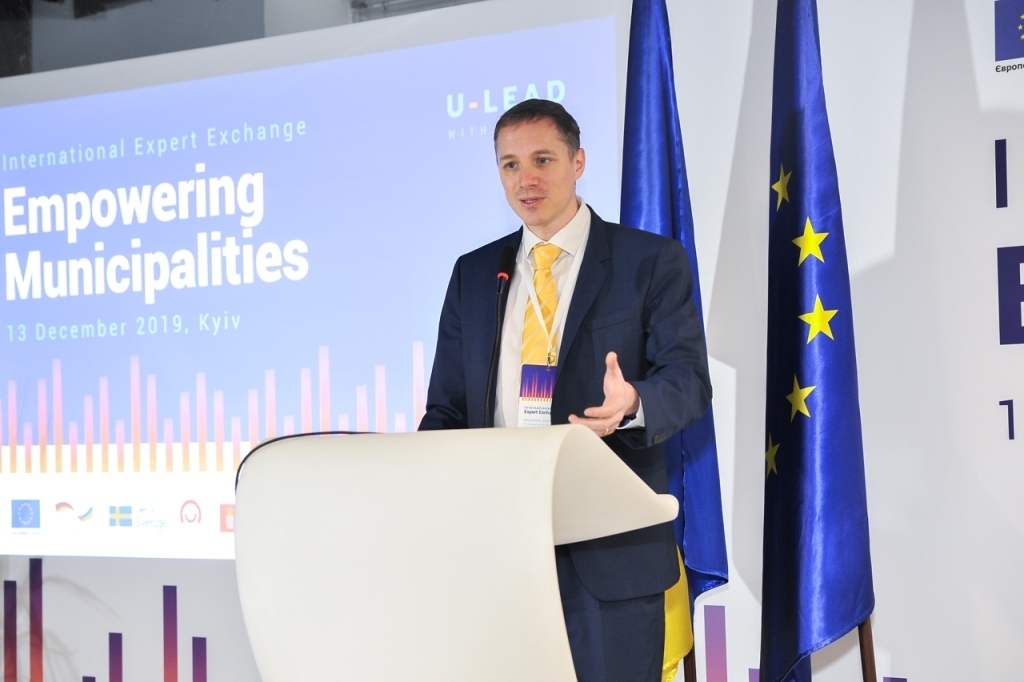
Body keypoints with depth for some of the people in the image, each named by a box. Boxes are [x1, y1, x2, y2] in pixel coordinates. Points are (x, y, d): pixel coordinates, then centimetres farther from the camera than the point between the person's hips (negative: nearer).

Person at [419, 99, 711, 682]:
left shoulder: (652, 261, 2)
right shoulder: (474, 274, 14)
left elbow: (690, 379, -4)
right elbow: (447, 407, 13)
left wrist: (633, 404, -27)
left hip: (609, 547, -3)